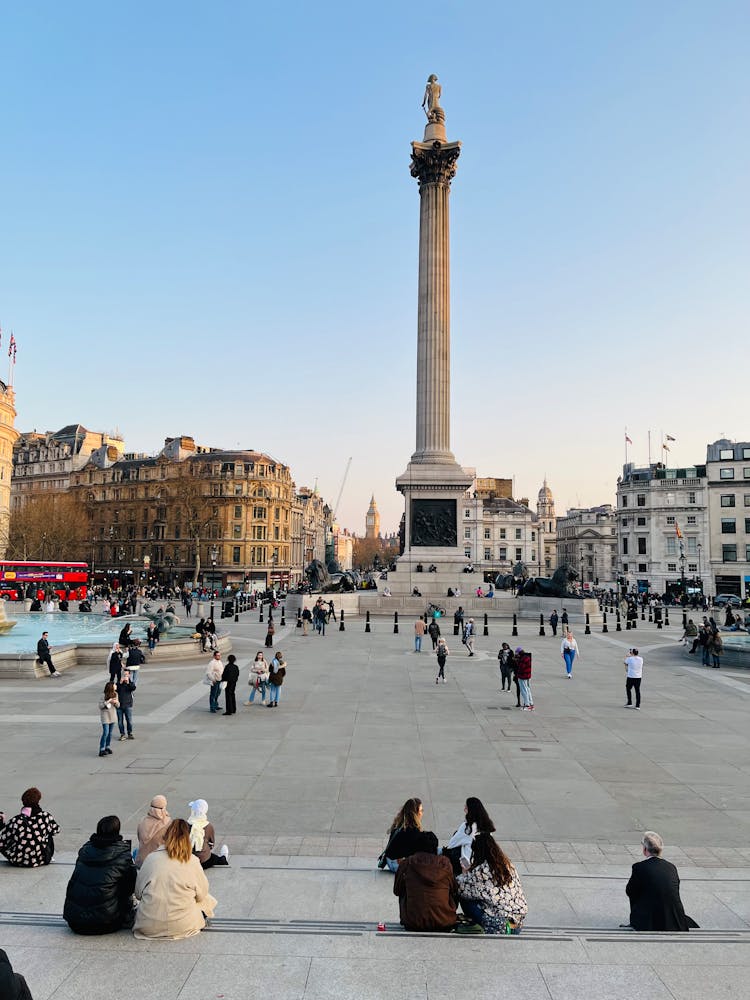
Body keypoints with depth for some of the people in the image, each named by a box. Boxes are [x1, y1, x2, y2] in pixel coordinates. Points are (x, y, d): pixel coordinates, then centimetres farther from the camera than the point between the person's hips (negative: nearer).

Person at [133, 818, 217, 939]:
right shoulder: (193, 861, -7)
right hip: (182, 926, 0)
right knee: (208, 900, 24)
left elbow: (138, 893, 6)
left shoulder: (151, 858, -3)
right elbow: (201, 894, 4)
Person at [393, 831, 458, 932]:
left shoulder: (406, 863, -2)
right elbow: (454, 891, 12)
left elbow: (397, 891, 12)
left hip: (414, 924, 0)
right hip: (444, 924, 0)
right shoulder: (445, 863, -1)